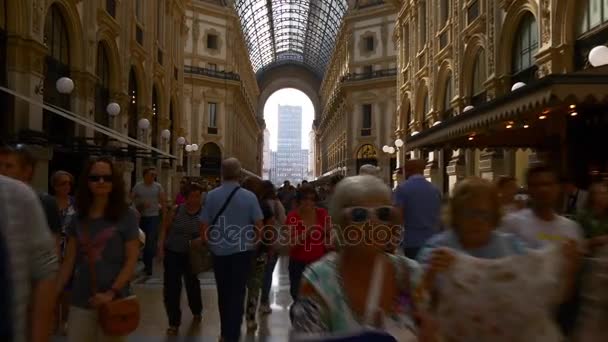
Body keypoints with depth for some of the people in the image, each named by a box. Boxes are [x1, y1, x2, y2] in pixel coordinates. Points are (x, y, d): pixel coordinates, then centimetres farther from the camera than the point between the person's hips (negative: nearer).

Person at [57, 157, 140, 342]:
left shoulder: (127, 216, -7)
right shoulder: (78, 217, 5)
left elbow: (131, 261, -9)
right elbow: (68, 261, 7)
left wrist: (111, 292, -17)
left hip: (114, 300, -3)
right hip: (81, 301, 3)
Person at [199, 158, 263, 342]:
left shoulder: (211, 196, -7)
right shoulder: (249, 196, -10)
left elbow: (204, 226, -6)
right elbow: (259, 225, -7)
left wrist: (209, 244, 11)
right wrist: (253, 244, 11)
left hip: (219, 251, 2)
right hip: (242, 251, -2)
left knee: (223, 293, 18)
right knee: (237, 293, 7)